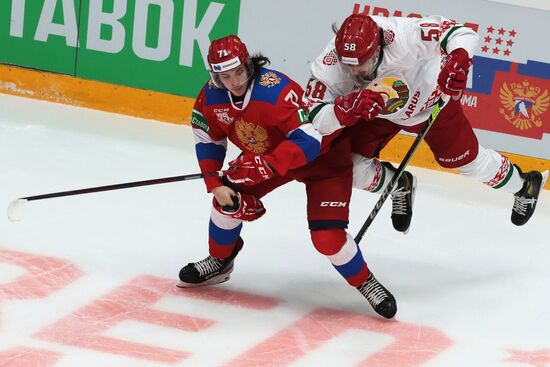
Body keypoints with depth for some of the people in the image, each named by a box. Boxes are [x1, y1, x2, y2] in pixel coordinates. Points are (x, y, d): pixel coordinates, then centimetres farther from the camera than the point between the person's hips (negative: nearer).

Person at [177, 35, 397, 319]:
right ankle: (219, 262, 22)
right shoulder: (211, 96, -15)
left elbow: (309, 142, -41)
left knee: (326, 234, -19)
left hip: (324, 154, -7)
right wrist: (216, 184, -9)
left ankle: (366, 284, 5)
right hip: (266, 154, 7)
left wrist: (266, 166, -48)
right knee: (229, 198, -6)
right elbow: (208, 141, 1)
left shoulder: (276, 91, -37)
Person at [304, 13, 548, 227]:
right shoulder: (329, 64, -35)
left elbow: (461, 34, -35)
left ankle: (524, 184, 41)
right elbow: (315, 119, -37)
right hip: (377, 112, 3)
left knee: (467, 159, 9)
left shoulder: (403, 37, -42)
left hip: (430, 99, -2)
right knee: (351, 168, -9)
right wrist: (349, 108, -56)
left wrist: (459, 59, -57)